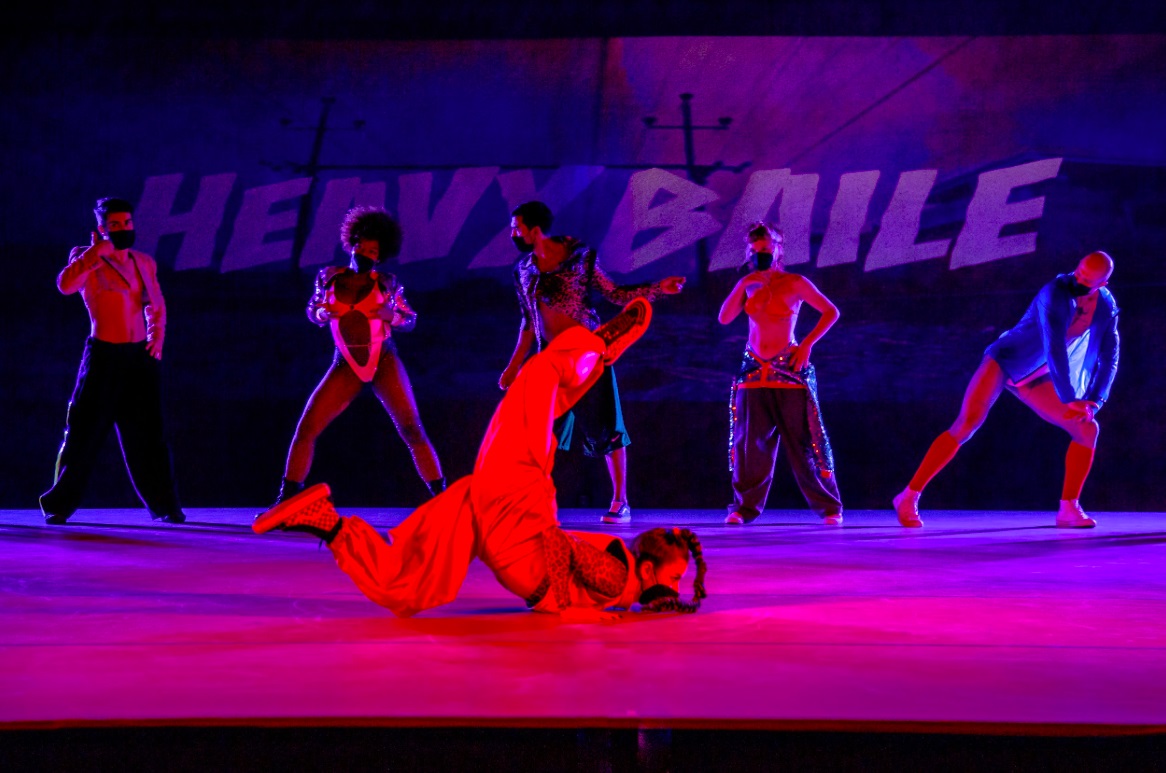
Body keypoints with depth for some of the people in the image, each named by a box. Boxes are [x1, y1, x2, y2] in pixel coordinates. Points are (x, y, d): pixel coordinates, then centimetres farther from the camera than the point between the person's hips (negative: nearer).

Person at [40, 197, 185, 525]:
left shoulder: (144, 262, 11)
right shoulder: (87, 259, -2)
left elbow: (157, 307, 21)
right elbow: (66, 284, -22)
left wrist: (157, 338, 5)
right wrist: (98, 251, -18)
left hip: (141, 357, 4)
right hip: (104, 356, -4)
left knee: (148, 434, 5)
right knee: (83, 432, -1)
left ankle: (164, 505, 11)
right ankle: (59, 504, 9)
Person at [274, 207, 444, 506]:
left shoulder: (386, 283, -3)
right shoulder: (329, 277, 0)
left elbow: (411, 320, 5)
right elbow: (312, 311, 13)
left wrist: (391, 315, -16)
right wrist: (322, 313, -10)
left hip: (384, 364, -2)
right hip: (346, 368, 2)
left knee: (412, 431, -10)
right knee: (305, 430, -5)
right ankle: (287, 499, 8)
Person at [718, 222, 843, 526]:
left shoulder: (794, 283, -2)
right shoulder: (749, 285, 8)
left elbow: (831, 312, 1)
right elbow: (724, 318, -1)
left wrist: (807, 344, -8)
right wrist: (743, 285, -10)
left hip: (788, 370, -3)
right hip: (754, 370, 3)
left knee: (804, 442, -3)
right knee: (749, 442, -1)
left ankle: (829, 507, 5)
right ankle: (744, 507, 5)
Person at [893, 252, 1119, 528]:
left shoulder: (1107, 306, -3)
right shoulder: (1056, 293, -24)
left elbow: (1109, 357, 0)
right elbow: (1054, 349, -30)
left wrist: (1094, 401, -12)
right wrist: (1069, 400, -27)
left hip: (1035, 379, 7)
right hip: (1004, 361, -6)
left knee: (1087, 429, -4)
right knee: (966, 425, -22)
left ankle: (1069, 509, 3)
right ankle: (908, 498, -18)